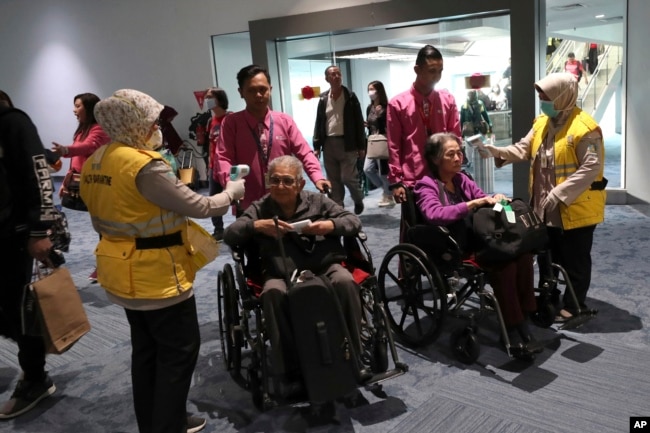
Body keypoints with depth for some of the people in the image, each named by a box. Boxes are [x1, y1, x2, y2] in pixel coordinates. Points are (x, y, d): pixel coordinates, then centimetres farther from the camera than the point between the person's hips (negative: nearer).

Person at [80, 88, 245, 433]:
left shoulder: (93, 164, 6)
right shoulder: (145, 165, -23)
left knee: (147, 350, 21)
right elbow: (199, 207, -19)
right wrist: (234, 190, -3)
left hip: (122, 272, 10)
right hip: (156, 275, -9)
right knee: (180, 351, 6)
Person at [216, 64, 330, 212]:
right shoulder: (231, 123, 0)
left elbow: (304, 153, 0)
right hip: (249, 207, -1)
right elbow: (224, 158, -8)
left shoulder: (285, 121, 4)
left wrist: (317, 177, -18)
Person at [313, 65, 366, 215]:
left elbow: (359, 122, -1)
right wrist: (316, 146, 2)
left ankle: (358, 199, 22)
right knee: (333, 181, 7)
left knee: (347, 178, -5)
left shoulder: (350, 97, -1)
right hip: (328, 144, 3)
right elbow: (318, 123, 9)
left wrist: (361, 146, -5)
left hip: (347, 143, -3)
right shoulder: (323, 99, 8)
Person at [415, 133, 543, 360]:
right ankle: (512, 331, -23)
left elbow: (484, 203, 23)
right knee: (504, 261, -31)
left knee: (521, 252, -23)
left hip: (476, 239, 7)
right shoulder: (426, 185, -3)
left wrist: (495, 199, -1)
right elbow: (434, 215, -22)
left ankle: (523, 322, -17)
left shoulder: (462, 179, 18)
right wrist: (473, 204, -24)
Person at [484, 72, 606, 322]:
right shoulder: (542, 123, 6)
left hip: (576, 208, -7)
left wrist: (559, 194, -28)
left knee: (575, 261, 7)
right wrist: (495, 151, -14)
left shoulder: (585, 128, -18)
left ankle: (574, 306, 21)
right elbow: (523, 149, 3)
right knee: (550, 257, 20)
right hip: (546, 207, 8)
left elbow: (591, 168, -23)